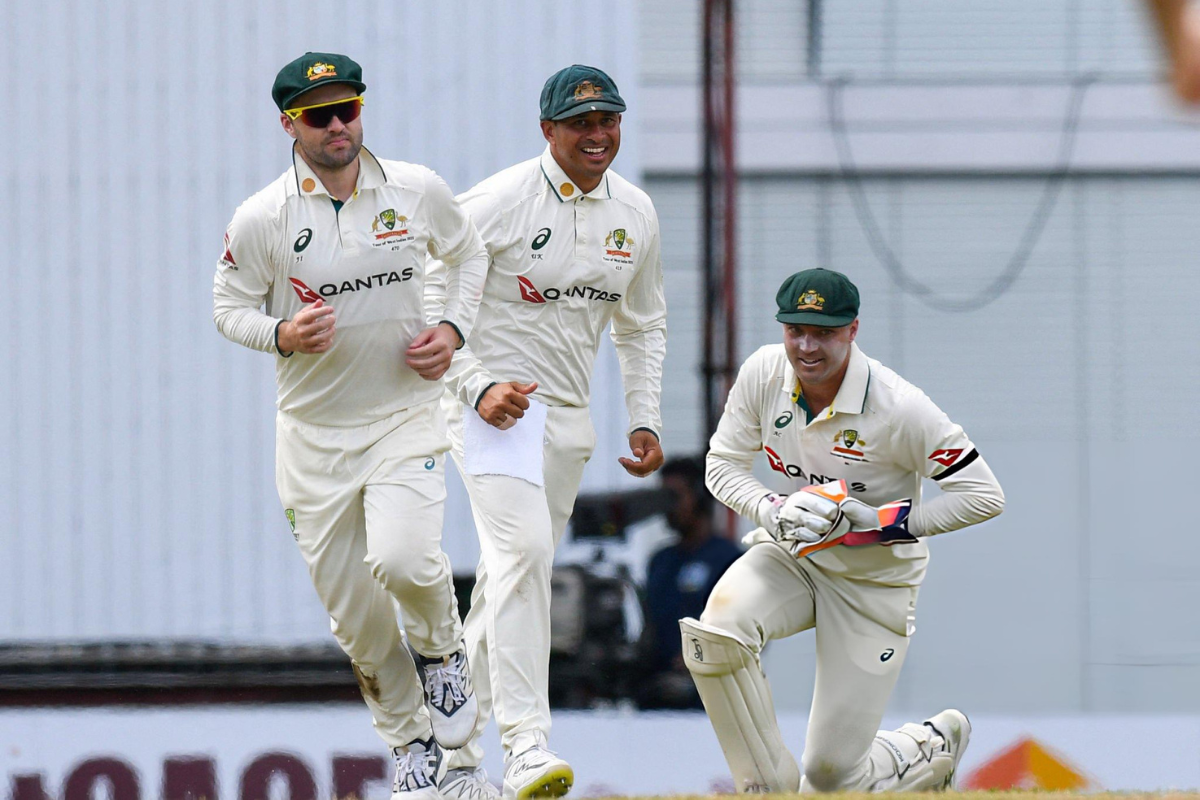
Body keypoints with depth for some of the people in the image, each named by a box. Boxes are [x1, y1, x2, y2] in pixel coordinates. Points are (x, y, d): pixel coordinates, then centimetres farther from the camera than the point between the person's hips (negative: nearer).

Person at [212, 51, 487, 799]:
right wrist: (282, 335, -18)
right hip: (315, 431, 1)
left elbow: (469, 252, 15)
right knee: (354, 612, 3)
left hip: (405, 412, -1)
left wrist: (454, 328, -2)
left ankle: (445, 651, 8)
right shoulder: (261, 220, -8)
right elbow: (229, 306, 3)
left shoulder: (417, 191, -3)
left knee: (401, 557, -25)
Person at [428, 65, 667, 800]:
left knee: (512, 583, 10)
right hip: (493, 401, -7)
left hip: (569, 417, 7)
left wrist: (646, 419, 12)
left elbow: (643, 324, 21)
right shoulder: (497, 203, -12)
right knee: (522, 549, -24)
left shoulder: (636, 214, 7)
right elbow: (431, 303, -10)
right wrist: (478, 387, -20)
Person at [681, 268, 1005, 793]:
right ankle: (768, 790, -14)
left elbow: (984, 496, -20)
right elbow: (723, 465, -2)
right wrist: (775, 512, -24)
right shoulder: (764, 374, -13)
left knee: (832, 773, -4)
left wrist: (881, 523, -27)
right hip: (790, 555, 4)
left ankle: (930, 750, 31)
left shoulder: (899, 407, -25)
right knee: (718, 629, -31)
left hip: (875, 580, -4)